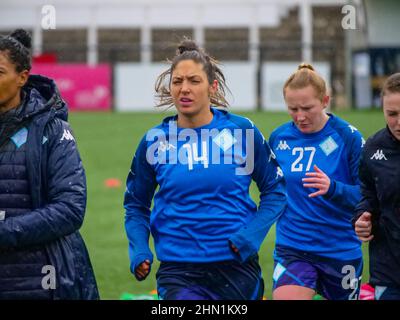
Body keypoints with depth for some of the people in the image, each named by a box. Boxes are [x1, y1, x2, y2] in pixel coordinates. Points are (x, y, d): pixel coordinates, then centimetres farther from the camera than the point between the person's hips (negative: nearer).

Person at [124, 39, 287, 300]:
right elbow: (135, 204, 12)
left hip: (236, 266, 1)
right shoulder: (155, 141, 1)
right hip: (178, 273, -1)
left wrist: (252, 234, -9)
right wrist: (138, 250, -3)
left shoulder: (242, 131, -2)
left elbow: (275, 190, 6)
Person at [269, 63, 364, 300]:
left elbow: (367, 196, -13)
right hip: (291, 249, 2)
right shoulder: (279, 137, 2)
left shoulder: (348, 137, -10)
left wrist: (333, 188, -29)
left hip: (340, 251, -2)